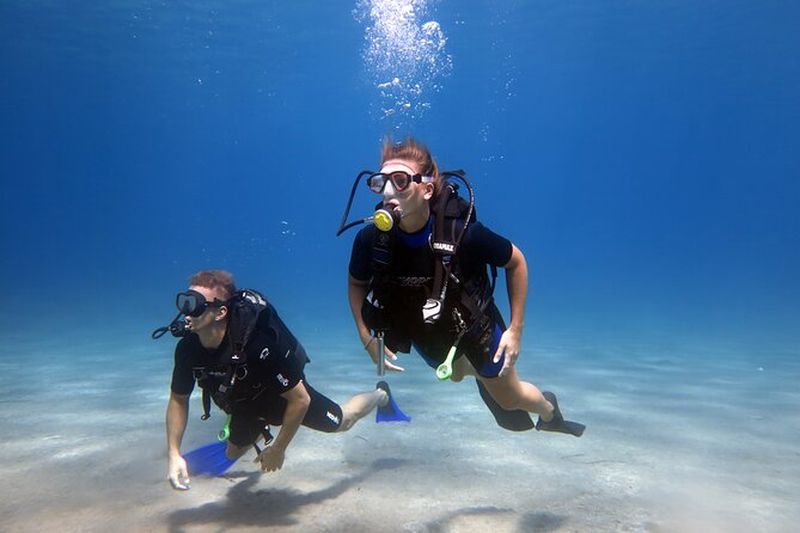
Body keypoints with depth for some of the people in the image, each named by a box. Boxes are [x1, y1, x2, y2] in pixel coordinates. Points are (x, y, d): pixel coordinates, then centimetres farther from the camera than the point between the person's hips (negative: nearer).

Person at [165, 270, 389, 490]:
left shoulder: (255, 345, -45)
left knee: (342, 421, 17)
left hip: (286, 395, -4)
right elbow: (178, 398, -9)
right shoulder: (188, 348, -27)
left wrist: (278, 449, -24)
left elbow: (300, 399, -34)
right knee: (233, 454, 24)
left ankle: (381, 395, 46)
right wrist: (174, 454, -18)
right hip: (246, 404, 5)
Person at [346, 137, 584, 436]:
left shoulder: (462, 232, -37)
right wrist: (367, 339, -14)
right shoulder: (371, 239, -29)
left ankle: (549, 410, 52)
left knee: (509, 399, 17)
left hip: (472, 321, -3)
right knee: (455, 374, 31)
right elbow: (356, 283, -6)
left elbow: (516, 262, -18)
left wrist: (516, 329, -17)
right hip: (425, 332, 3)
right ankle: (480, 370, 67)